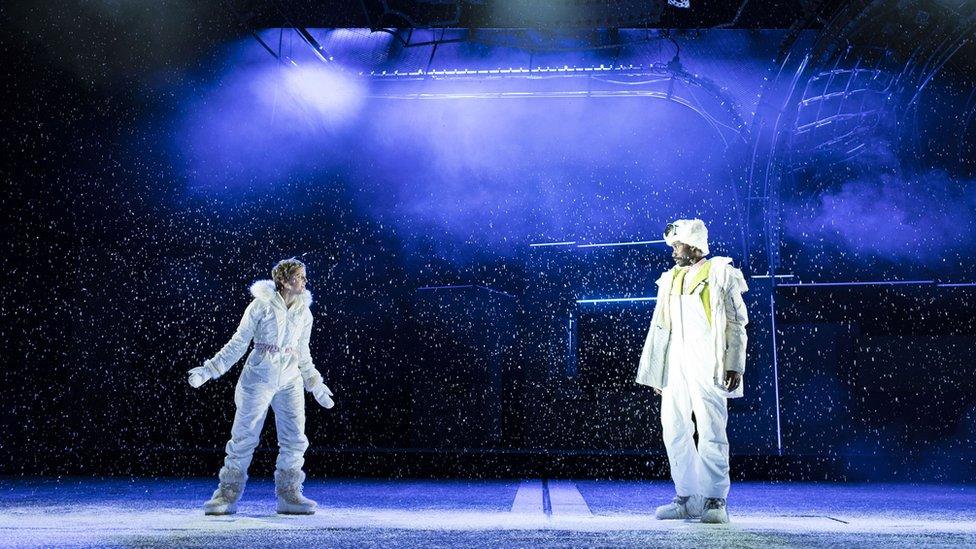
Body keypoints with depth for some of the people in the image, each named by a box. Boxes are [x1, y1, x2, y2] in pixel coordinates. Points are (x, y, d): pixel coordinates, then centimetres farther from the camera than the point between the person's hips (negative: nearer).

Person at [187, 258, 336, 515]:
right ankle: (227, 496, 8)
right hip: (258, 378, -4)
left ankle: (289, 495, 12)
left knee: (295, 439, 1)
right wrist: (208, 370, -6)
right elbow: (238, 343, -2)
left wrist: (316, 384, 21)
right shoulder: (261, 306, -7)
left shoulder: (304, 312, 6)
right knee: (244, 437, 0)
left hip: (290, 381, 4)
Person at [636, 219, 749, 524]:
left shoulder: (720, 274, 0)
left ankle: (715, 500, -2)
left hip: (707, 367, -6)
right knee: (674, 430, 5)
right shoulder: (671, 279, 18)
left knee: (711, 432, -7)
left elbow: (736, 323, -3)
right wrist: (655, 373, 18)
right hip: (676, 367, 7)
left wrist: (734, 365, -12)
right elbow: (660, 327, 20)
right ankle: (687, 498, 12)